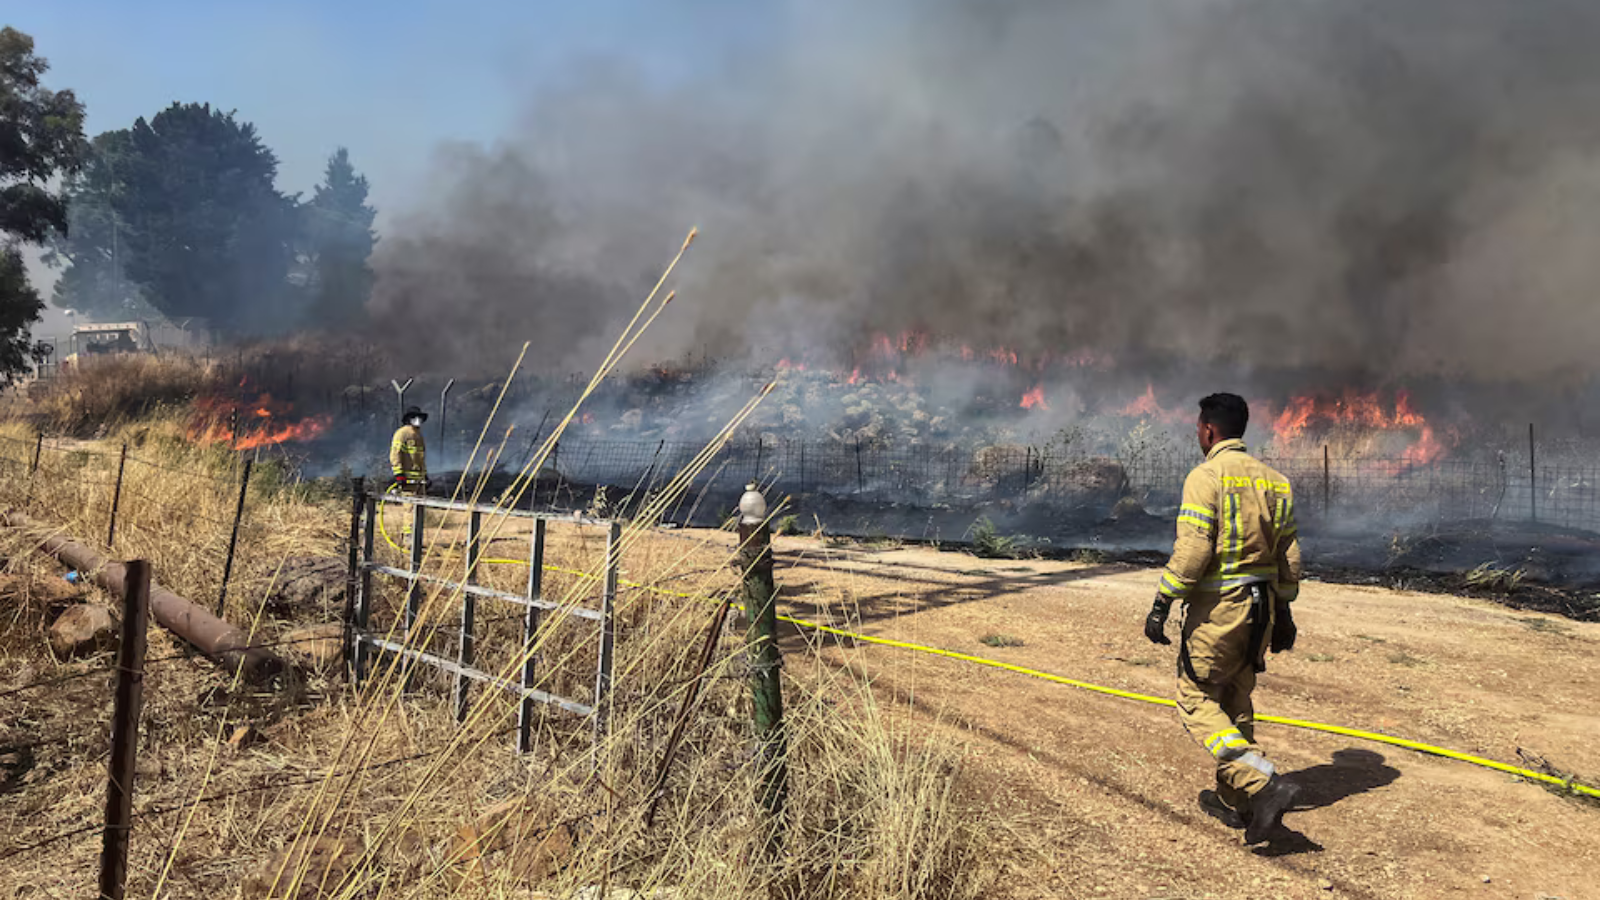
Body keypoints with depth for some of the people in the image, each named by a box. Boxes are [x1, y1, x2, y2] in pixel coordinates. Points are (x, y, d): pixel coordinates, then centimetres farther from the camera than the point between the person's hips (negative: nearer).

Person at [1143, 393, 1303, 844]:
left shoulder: (1206, 477, -13)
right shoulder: (1273, 480, 10)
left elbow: (1191, 552, -20)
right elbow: (1289, 556, 13)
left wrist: (1160, 606, -14)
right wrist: (1283, 612, 21)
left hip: (1218, 607, -8)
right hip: (1261, 603, 8)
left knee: (1196, 700, 2)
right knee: (1236, 701, 17)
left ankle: (1264, 785, -12)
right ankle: (1234, 801, 26)